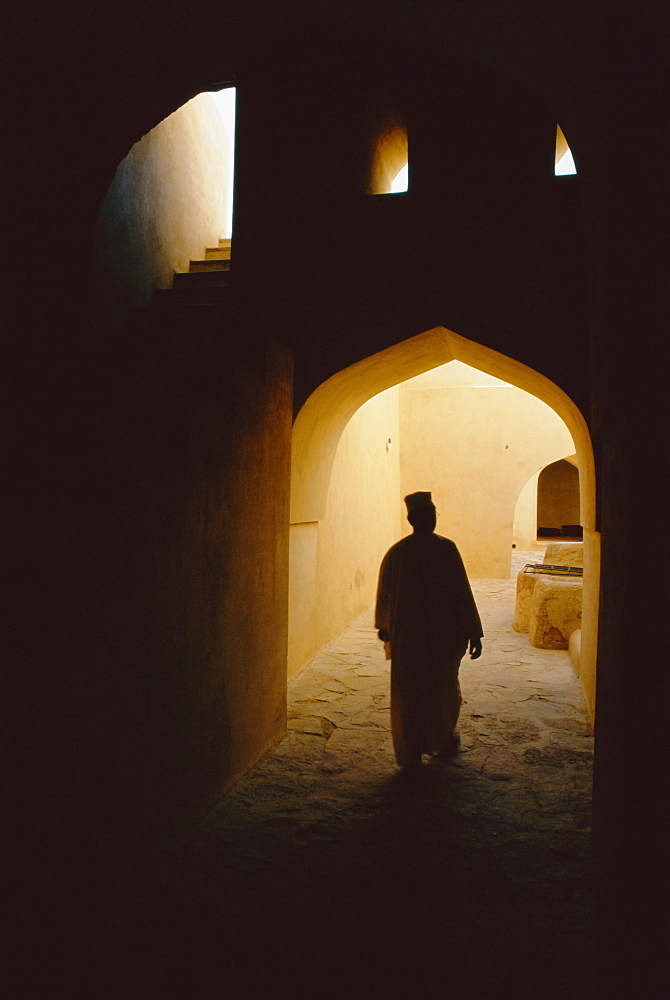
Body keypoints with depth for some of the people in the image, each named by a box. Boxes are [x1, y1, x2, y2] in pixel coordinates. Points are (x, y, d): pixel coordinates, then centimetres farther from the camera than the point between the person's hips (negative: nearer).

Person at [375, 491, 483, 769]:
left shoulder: (395, 552, -1)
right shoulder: (446, 548, -11)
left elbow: (384, 594, 9)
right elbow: (462, 593, -11)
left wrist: (384, 627, 24)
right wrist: (474, 633, -5)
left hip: (406, 635, 1)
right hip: (444, 634, -1)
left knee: (407, 694, 10)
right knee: (444, 689, 19)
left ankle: (410, 755, 14)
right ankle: (443, 743, 34)